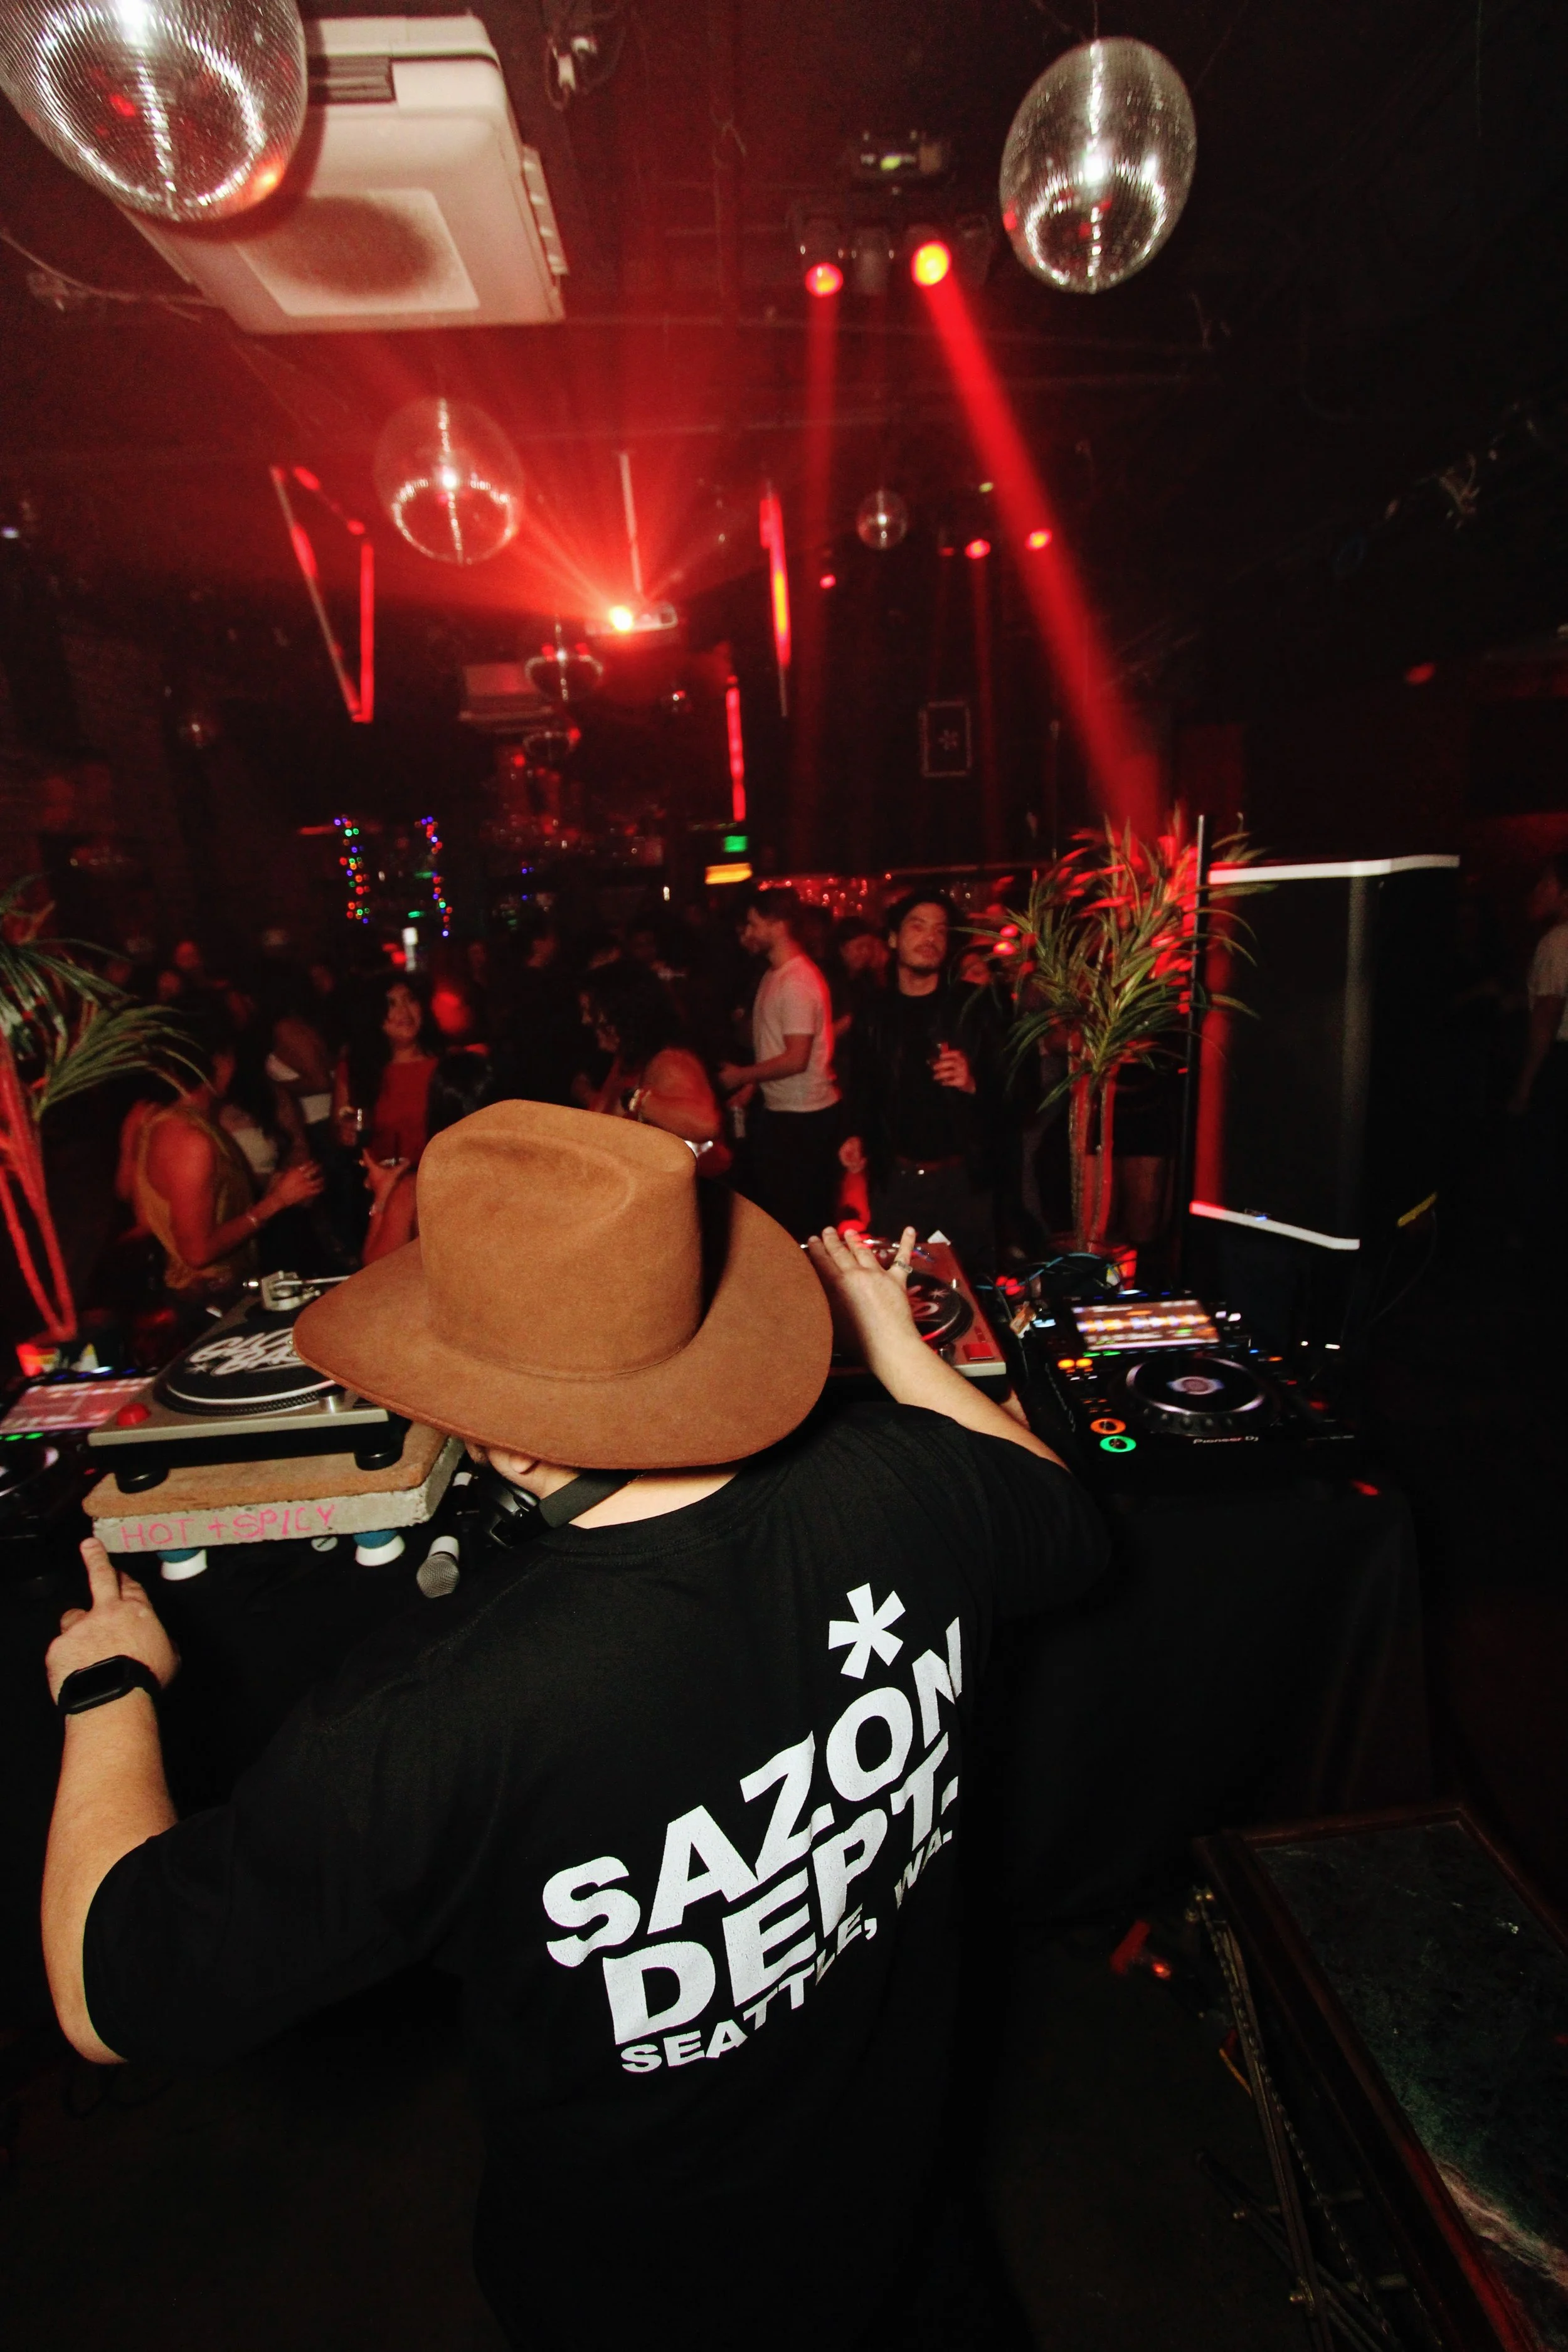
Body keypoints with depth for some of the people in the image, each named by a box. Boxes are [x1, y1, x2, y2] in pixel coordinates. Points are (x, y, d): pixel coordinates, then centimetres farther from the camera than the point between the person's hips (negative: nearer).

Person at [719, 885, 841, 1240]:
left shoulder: (798, 982, -20)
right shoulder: (775, 974, 11)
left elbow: (796, 1060, -23)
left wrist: (742, 1075, -12)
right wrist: (749, 1084, 10)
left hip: (803, 1117, -10)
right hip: (777, 1109, 10)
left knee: (801, 1220, 2)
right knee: (771, 1204, 19)